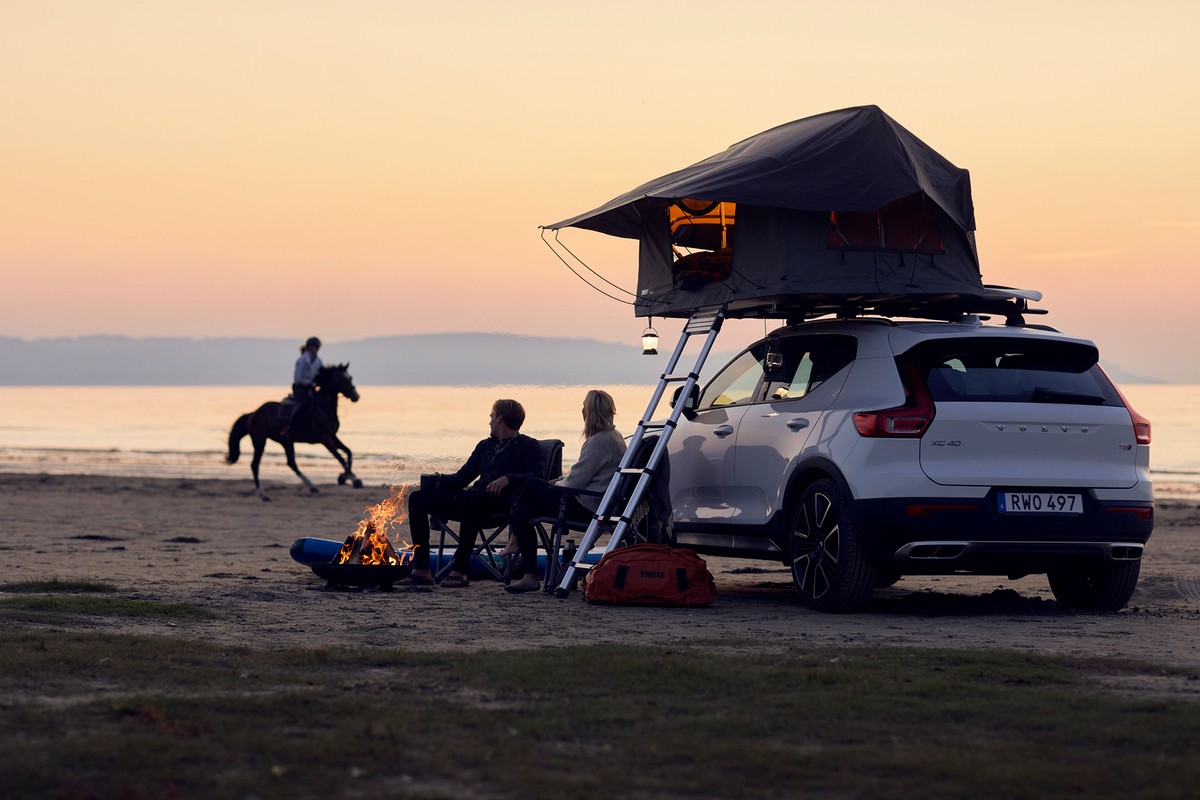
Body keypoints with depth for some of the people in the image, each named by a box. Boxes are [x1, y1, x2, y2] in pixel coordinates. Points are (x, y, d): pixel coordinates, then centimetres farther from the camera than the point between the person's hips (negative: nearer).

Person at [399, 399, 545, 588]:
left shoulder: (529, 446, 8)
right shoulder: (485, 446, 30)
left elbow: (537, 475, -10)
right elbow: (462, 477, 25)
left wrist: (507, 479, -25)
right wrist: (439, 480, 5)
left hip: (502, 503, -8)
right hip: (472, 502, 8)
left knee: (469, 497, -41)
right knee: (418, 498, -6)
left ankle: (460, 570, -41)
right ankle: (421, 570, -15)